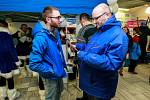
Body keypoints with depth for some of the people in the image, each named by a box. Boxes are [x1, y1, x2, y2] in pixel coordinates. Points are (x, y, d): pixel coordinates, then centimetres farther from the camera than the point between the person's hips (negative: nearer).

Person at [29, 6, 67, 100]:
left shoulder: (55, 32, -3)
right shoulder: (41, 38, -31)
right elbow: (34, 64, -30)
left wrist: (62, 63, 7)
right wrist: (52, 71, -22)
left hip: (58, 71, 8)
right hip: (51, 76, -7)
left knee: (60, 91, 30)